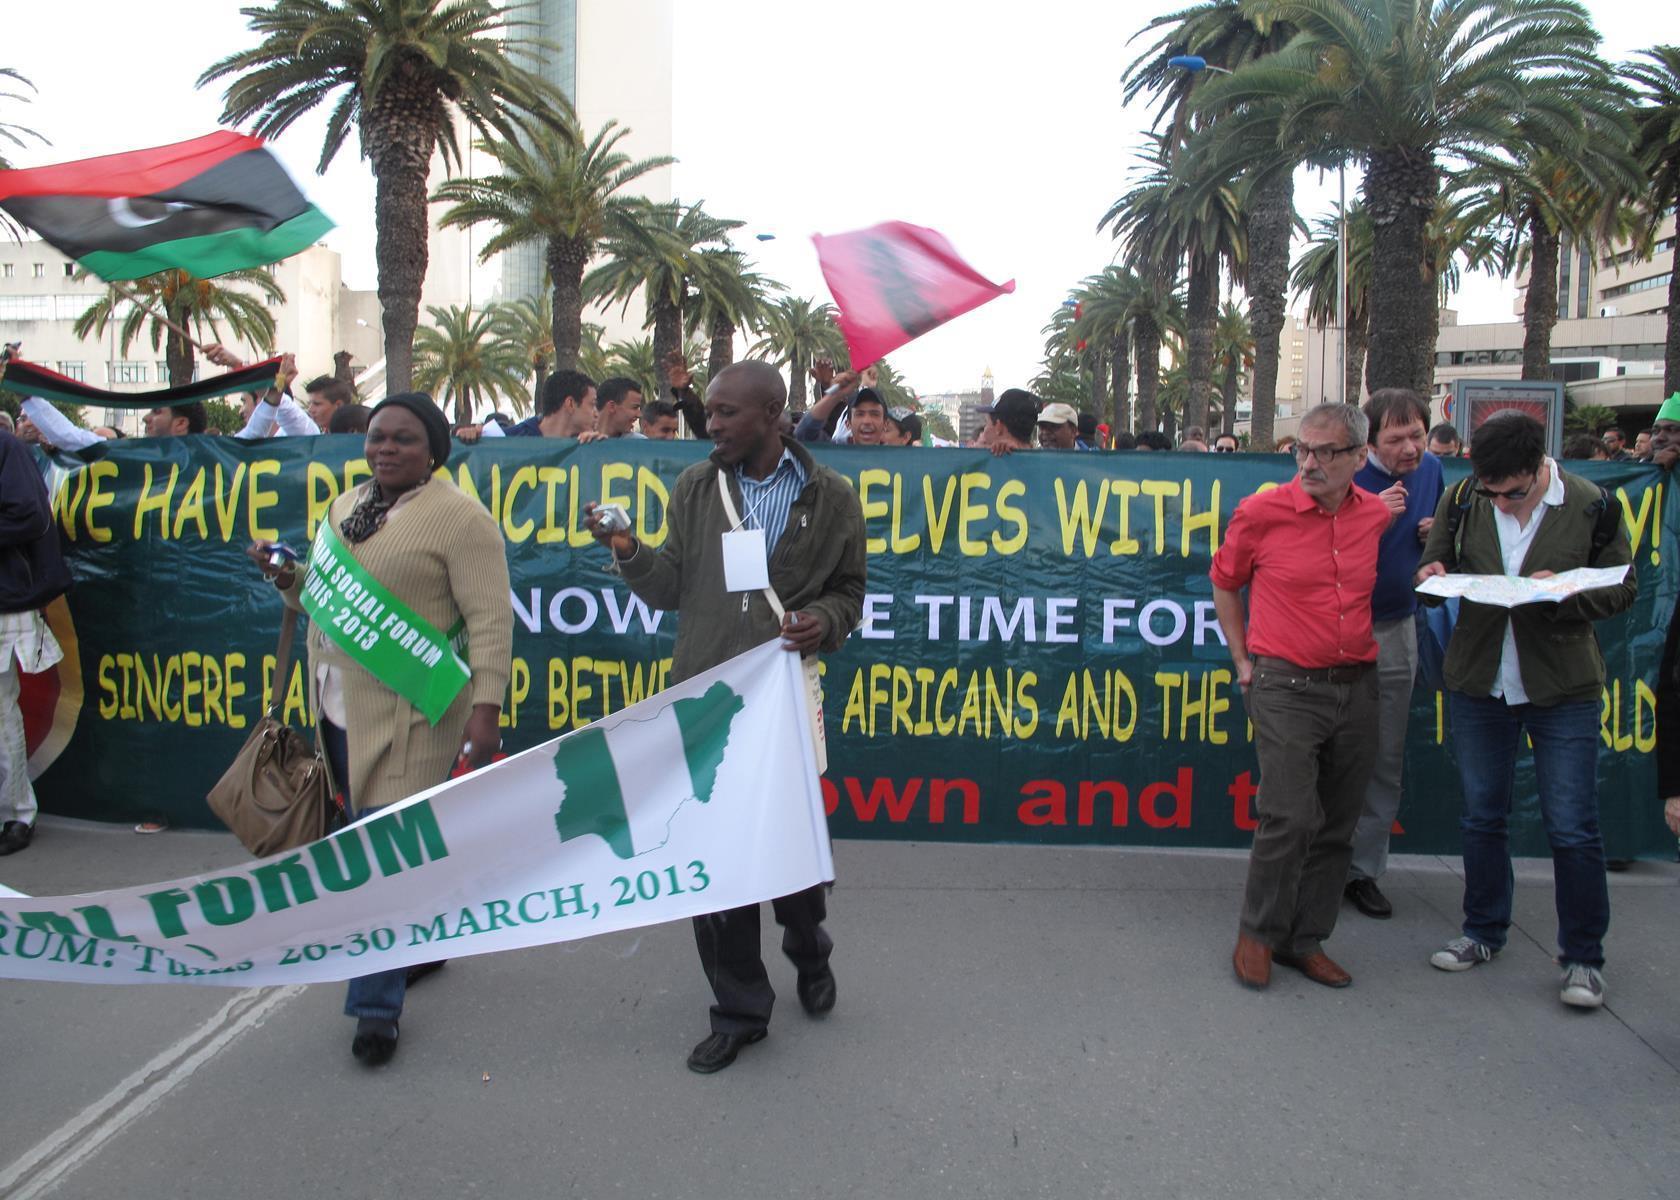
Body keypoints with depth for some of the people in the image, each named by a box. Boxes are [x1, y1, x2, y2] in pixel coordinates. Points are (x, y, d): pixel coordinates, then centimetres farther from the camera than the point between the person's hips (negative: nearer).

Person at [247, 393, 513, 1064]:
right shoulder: (345, 508, 16)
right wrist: (285, 576, 6)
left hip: (409, 714, -8)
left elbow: (490, 618, -14)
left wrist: (486, 705, -21)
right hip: (340, 708, 8)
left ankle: (376, 1006, 6)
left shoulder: (458, 517, -10)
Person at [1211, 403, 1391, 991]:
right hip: (1286, 684, -5)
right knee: (1291, 816, -11)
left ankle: (1307, 940, 23)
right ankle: (1258, 934, 9)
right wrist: (1243, 660, 5)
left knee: (1336, 825, 9)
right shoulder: (1261, 512, -7)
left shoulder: (1375, 516, 5)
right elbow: (1224, 582, 8)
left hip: (1357, 686, 5)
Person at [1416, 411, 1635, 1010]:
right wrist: (1433, 578, -14)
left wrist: (1564, 594, -19)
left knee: (1572, 828, 1)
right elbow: (1433, 569, 10)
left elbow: (1621, 588, 0)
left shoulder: (1591, 506, -7)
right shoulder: (1461, 501, -1)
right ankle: (1484, 931, 30)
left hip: (1563, 689, -3)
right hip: (1478, 684, 3)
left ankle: (1583, 956, 17)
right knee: (1481, 817, 13)